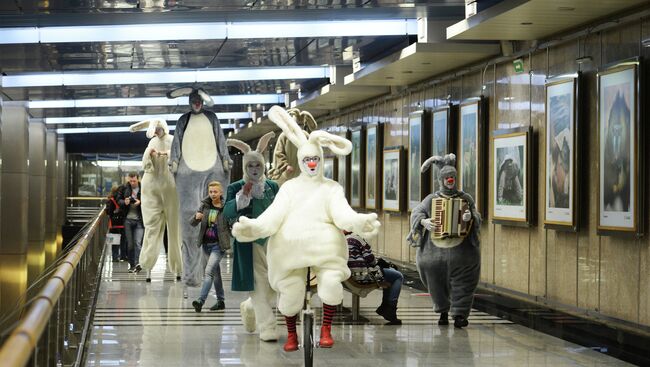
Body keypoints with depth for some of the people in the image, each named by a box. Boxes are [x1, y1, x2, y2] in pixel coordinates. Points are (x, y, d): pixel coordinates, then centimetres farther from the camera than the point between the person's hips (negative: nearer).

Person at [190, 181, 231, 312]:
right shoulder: (205, 205, 5)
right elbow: (192, 223, 3)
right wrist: (196, 217, -18)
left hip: (219, 245, -5)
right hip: (206, 243, 5)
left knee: (209, 271, -17)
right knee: (216, 272, 14)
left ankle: (201, 300, -24)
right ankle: (221, 301, 23)